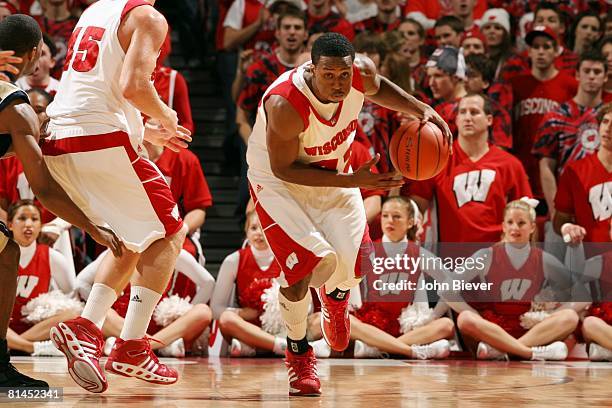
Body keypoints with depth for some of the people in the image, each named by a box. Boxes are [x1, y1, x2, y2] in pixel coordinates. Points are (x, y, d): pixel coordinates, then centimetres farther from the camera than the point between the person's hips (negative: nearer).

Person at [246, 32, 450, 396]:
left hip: (334, 174, 5)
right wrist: (353, 181, -31)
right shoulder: (285, 104, -37)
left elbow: (378, 89, 6)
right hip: (279, 180, -5)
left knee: (356, 263, -8)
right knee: (305, 263, -21)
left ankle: (335, 295, 34)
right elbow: (285, 168, -26)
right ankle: (298, 353, 8)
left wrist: (422, 110, -10)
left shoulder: (362, 73, -21)